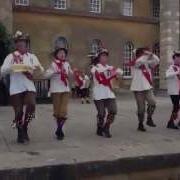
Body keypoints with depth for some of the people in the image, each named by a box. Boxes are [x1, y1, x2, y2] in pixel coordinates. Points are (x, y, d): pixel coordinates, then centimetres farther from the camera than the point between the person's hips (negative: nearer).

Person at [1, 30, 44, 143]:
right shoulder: (11, 56, 6)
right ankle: (20, 134, 17)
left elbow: (42, 70, 5)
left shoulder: (32, 56, 12)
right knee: (19, 111, 0)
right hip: (16, 88, -1)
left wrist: (37, 68, -18)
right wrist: (12, 67, -19)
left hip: (29, 86, 1)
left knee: (31, 105, -19)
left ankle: (25, 128, 3)